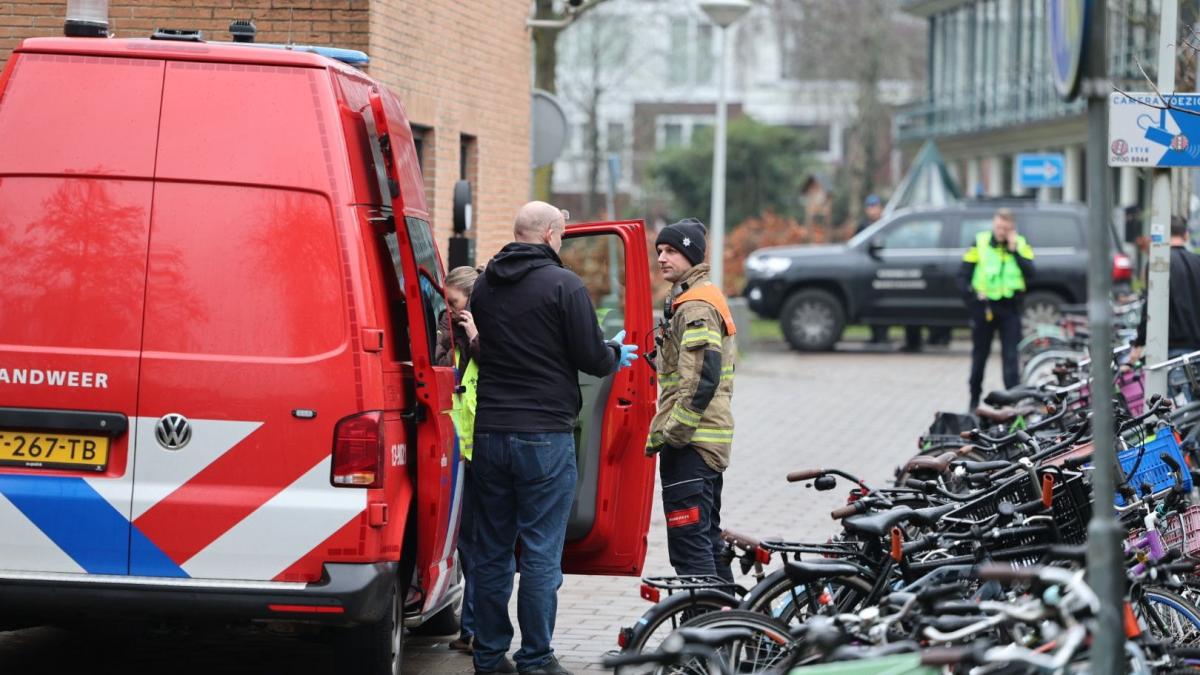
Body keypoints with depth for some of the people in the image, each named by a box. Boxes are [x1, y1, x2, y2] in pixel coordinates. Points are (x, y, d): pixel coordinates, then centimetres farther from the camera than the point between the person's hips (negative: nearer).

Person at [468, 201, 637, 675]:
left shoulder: (485, 285, 9)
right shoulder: (563, 285, -10)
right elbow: (591, 358, -9)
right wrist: (617, 354, 15)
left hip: (490, 432, 6)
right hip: (545, 435, -6)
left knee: (492, 548, 12)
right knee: (541, 552, -1)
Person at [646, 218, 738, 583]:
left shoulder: (696, 307, -15)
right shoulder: (704, 298, 19)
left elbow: (701, 379, -22)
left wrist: (670, 433, -19)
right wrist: (665, 428, 23)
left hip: (690, 443, -11)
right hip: (709, 439, 11)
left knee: (688, 543, -12)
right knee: (707, 536, 18)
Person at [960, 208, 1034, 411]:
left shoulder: (1021, 245, 4)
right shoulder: (980, 242, 2)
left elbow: (1030, 273, -10)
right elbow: (963, 275, 3)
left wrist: (1014, 250, -14)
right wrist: (972, 293, -10)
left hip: (1010, 307, 0)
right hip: (984, 305, 1)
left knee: (1010, 356, -6)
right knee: (979, 356, 11)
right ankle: (974, 401, 22)